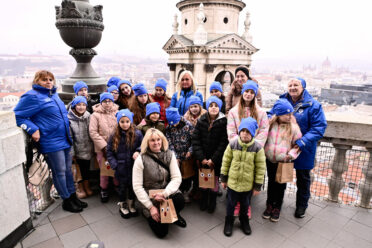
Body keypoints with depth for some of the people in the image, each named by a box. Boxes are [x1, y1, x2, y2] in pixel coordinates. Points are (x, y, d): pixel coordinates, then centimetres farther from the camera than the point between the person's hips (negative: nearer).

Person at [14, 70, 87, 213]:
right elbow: (17, 115, -9)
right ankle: (66, 201, 19)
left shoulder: (54, 94, 13)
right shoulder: (32, 96, -10)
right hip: (51, 142, -8)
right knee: (59, 172, 3)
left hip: (65, 140, 8)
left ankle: (73, 196, 29)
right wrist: (33, 129, -18)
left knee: (68, 169, 16)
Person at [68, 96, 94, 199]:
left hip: (88, 149, 3)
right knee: (80, 169, 9)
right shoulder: (69, 119, -13)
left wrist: (93, 148, 6)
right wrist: (72, 153, -11)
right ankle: (81, 189, 28)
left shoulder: (88, 116, 0)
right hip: (78, 149, -3)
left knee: (87, 168, 16)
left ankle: (87, 187, 34)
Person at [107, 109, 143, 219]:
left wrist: (138, 151, -19)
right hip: (121, 168, 0)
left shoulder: (137, 134, -7)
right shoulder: (114, 136, -2)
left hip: (134, 167, 0)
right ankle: (122, 206, 37)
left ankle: (131, 205, 38)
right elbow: (109, 152, 3)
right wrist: (114, 165, -7)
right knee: (122, 187, 14)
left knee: (133, 186, 14)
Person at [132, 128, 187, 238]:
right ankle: (148, 213, 23)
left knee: (180, 200, -31)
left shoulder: (169, 155, -4)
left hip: (167, 191, 2)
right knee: (161, 232, -8)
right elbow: (137, 186, -13)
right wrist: (151, 206, -15)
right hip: (150, 196, -2)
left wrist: (164, 193, -24)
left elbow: (177, 178, -8)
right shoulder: (141, 160, -13)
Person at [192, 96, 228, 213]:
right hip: (202, 158, 2)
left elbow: (223, 143, -10)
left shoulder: (223, 122, -8)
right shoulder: (201, 121, -2)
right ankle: (203, 201, 32)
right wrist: (201, 158, -11)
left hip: (216, 159, -2)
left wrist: (213, 159, -13)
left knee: (214, 179, 7)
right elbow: (195, 140, -4)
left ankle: (212, 203, 27)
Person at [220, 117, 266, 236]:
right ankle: (229, 221, 39)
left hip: (248, 184, 0)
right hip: (232, 182, 0)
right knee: (231, 204, 16)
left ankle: (244, 220, 46)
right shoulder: (232, 144, -12)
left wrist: (258, 185, -4)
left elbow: (260, 168, -8)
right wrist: (223, 178, 3)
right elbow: (226, 161, -2)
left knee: (245, 204, 21)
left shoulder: (257, 147, -15)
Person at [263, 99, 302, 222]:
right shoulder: (270, 124, -3)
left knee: (281, 185, 11)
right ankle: (269, 205, 34)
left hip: (284, 162, -2)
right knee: (271, 183, 16)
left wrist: (291, 155, -15)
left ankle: (277, 208, 29)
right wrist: (263, 151, 4)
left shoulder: (293, 127, -9)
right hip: (270, 160, 2)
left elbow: (297, 144, -2)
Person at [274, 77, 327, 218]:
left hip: (303, 150, -2)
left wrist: (302, 142, -26)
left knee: (303, 178, 16)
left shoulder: (313, 105, -13)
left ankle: (301, 205, 38)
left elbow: (319, 127, -17)